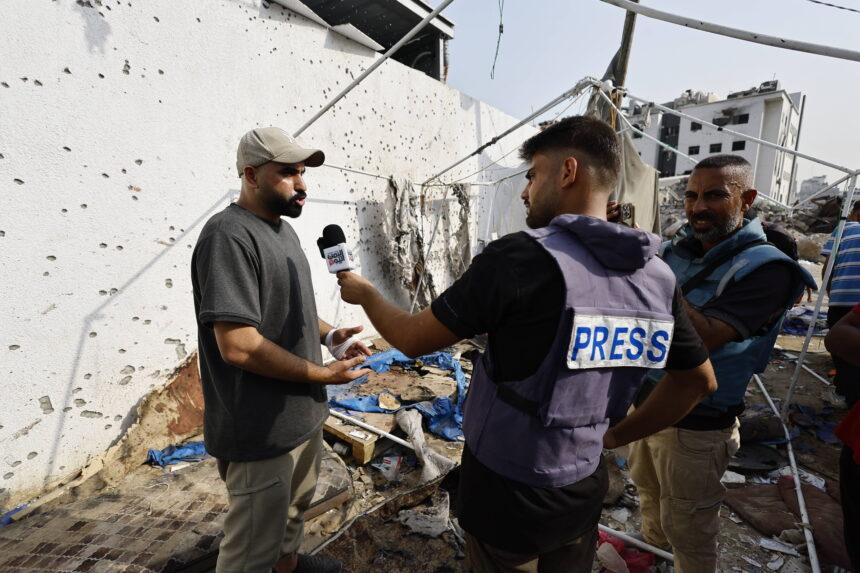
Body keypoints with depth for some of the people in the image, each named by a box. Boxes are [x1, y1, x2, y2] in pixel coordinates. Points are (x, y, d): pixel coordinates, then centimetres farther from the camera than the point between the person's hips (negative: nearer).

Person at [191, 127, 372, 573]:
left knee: (296, 505, 30)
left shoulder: (283, 230, 10)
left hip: (303, 414, 9)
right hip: (262, 431, -9)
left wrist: (329, 334, 1)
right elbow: (238, 345, -28)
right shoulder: (229, 236, -22)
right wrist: (324, 374, -19)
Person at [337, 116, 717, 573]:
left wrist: (363, 292, 3)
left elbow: (412, 339, -16)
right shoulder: (657, 277, -5)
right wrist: (616, 435, 13)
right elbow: (698, 381, 9)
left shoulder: (522, 256, -24)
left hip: (507, 493, -5)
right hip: (583, 491, 5)